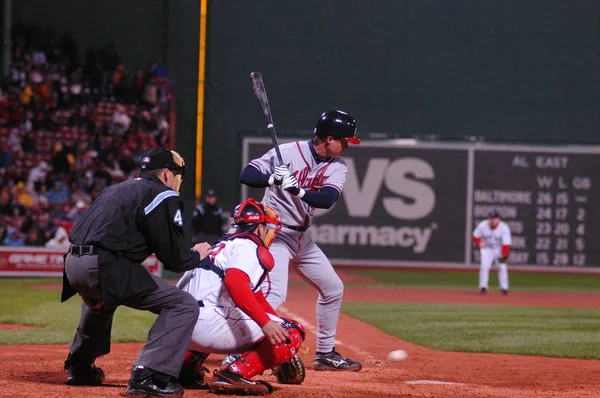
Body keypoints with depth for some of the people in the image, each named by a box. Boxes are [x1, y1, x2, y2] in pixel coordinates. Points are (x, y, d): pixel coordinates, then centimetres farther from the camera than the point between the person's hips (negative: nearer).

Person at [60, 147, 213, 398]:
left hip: (73, 264, 9)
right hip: (104, 267, -9)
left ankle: (79, 367, 45)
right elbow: (173, 256, -4)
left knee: (98, 296, 44)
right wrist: (197, 257, 17)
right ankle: (148, 377, -17)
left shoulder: (115, 189, 27)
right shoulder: (163, 196, 1)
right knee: (183, 306, -7)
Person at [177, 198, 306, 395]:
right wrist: (266, 323, -29)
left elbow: (256, 297, 32)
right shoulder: (248, 247, -2)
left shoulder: (227, 244, 28)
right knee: (292, 333, -5)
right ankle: (233, 375, -21)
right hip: (207, 324, -10)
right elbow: (235, 282, -24)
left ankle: (188, 365, 23)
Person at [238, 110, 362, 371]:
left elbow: (328, 199, -20)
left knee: (333, 288, 12)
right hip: (275, 233, -7)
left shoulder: (337, 166, -2)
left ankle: (325, 354, 24)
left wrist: (297, 190, -36)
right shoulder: (287, 153, -16)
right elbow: (246, 176, -17)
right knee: (274, 293, -24)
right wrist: (273, 178, -35)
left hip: (302, 237, 7)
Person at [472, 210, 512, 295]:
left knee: (502, 267, -10)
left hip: (500, 249, -1)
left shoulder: (504, 228, -24)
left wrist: (503, 256, -29)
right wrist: (479, 243, -22)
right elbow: (475, 236, -3)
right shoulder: (483, 226, -18)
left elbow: (506, 244, -24)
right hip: (487, 248, 1)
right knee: (484, 266, -14)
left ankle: (504, 288, 1)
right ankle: (483, 287, -5)